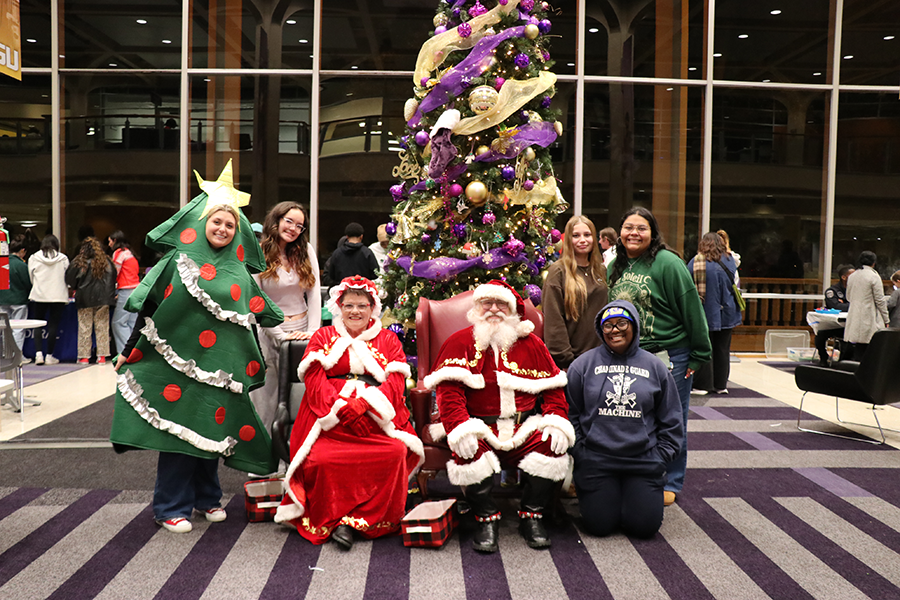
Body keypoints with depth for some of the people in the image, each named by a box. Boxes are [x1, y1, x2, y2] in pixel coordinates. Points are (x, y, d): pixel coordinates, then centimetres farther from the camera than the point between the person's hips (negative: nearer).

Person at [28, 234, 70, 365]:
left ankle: (38, 354, -2)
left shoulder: (34, 258, 0)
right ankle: (49, 356, 7)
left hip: (39, 295, 0)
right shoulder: (63, 259, -2)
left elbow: (32, 277, 7)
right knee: (53, 325, 4)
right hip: (58, 295, 0)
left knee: (38, 325, 9)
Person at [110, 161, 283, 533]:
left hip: (219, 363, 3)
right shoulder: (179, 260, -1)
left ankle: (207, 497, 27)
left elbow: (255, 314, 14)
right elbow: (150, 305, 0)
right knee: (178, 428, -1)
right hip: (177, 357, -3)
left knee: (212, 427, 10)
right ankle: (171, 507, 12)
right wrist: (130, 350, 0)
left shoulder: (239, 271, 9)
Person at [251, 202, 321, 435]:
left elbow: (314, 293, 3)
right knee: (268, 396, 1)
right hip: (271, 332, -3)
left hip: (303, 329, 3)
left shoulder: (306, 251, 6)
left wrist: (313, 330, -7)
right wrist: (281, 335, -12)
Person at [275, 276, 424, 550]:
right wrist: (343, 409, -15)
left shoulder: (388, 340, 17)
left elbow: (395, 383, 3)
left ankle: (351, 521, -19)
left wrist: (362, 405, -15)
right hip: (330, 419, 0)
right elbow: (315, 381, 3)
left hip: (376, 418, 1)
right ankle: (329, 520, -9)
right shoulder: (323, 337, 17)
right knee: (320, 459, -30)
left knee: (396, 452, -29)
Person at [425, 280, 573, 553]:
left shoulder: (531, 344, 15)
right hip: (479, 429, -2)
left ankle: (531, 516, -1)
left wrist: (556, 422, -6)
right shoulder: (460, 342, 6)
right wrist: (460, 428, -22)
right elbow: (449, 391, -6)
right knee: (469, 454, -33)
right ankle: (487, 518, -6)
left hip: (524, 428, 2)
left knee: (552, 448, -25)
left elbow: (553, 388, 13)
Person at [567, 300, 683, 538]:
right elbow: (570, 415, 6)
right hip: (595, 460, -1)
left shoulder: (655, 367, 7)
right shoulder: (583, 365, 1)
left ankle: (635, 494, 25)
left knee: (644, 525, -6)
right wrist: (579, 452, -2)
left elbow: (671, 422, 12)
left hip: (644, 460, 1)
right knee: (600, 525, -7)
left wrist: (660, 457, 4)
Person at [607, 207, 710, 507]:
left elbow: (692, 311, -11)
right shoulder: (615, 267, 8)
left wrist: (699, 355, -9)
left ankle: (671, 484, 22)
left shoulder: (667, 264, -12)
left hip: (670, 355, -5)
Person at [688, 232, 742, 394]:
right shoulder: (729, 261, -1)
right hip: (724, 314, 2)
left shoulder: (694, 262, -7)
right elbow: (735, 286, 7)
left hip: (702, 314, -2)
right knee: (722, 349, 12)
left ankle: (703, 384, 7)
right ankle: (720, 385, 18)